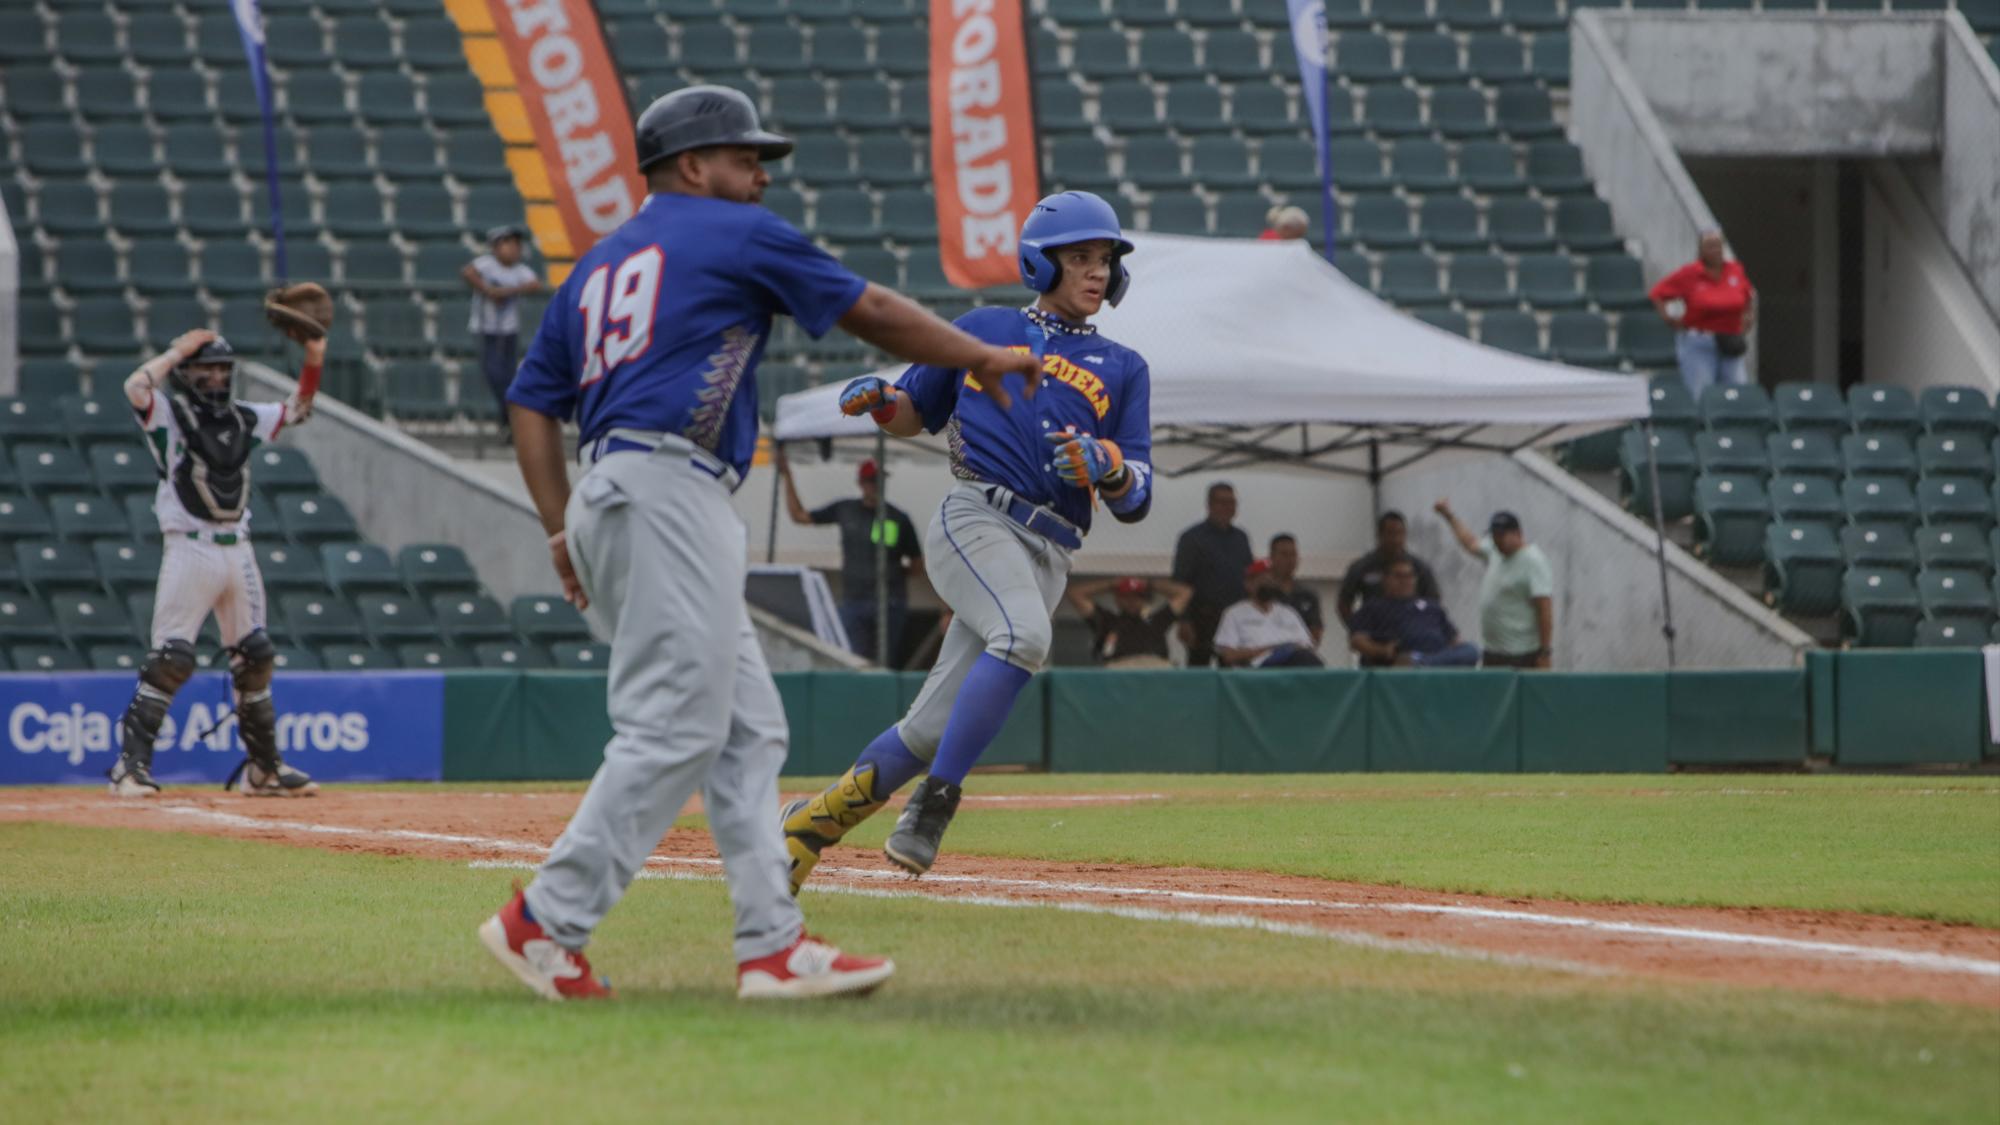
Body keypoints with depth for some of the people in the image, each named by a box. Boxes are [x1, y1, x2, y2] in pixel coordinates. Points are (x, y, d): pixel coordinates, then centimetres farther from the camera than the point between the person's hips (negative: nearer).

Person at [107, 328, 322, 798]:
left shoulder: (243, 418, 15)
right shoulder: (169, 414, -3)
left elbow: (297, 409, 23)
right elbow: (136, 387, -22)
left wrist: (313, 361, 8)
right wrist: (180, 349, -11)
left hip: (238, 551, 6)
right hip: (190, 547, -6)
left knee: (255, 658, 11)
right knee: (171, 658, -14)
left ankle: (263, 768, 21)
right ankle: (131, 764, -10)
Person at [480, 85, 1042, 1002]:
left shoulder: (598, 264, 24)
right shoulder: (737, 234, 3)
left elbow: (532, 400, 19)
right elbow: (870, 311, 7)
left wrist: (561, 529, 13)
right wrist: (980, 358, 19)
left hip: (606, 495, 9)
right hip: (669, 488, -9)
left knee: (746, 728, 8)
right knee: (673, 728, -11)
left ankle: (773, 946, 2)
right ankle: (546, 921, -15)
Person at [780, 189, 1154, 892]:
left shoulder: (1123, 370, 19)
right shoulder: (985, 328, 16)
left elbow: (1135, 503, 12)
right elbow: (916, 412, 24)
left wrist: (1107, 466, -11)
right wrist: (877, 400, 1)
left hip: (1049, 556, 3)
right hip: (976, 516, -3)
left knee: (938, 727, -5)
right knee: (1024, 635, -34)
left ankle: (816, 818, 10)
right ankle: (936, 801, -30)